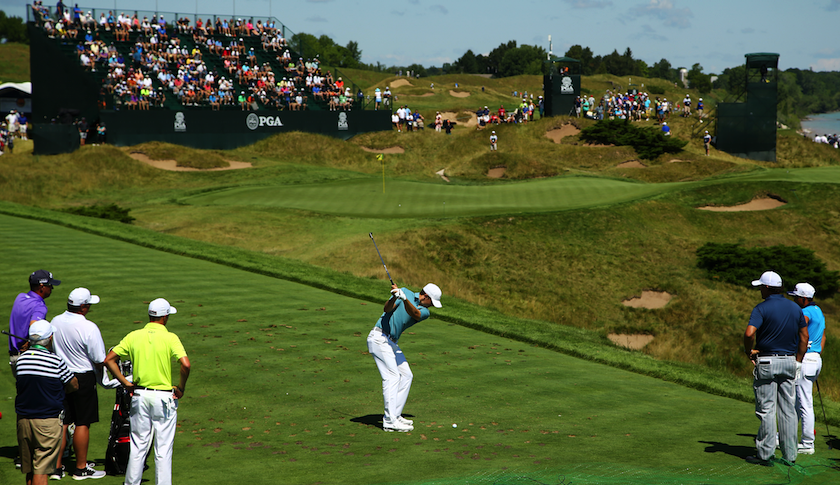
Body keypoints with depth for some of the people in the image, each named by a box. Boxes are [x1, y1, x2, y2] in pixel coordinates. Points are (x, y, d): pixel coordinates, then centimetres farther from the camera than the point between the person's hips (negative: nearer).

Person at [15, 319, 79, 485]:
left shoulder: (21, 359, 0)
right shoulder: (56, 361, -13)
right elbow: (74, 385, -1)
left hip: (23, 419, 5)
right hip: (48, 420, -5)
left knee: (29, 470, 14)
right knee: (41, 471, -4)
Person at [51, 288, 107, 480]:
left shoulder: (55, 322, -3)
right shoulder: (89, 327, -21)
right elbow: (99, 360, -16)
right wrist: (99, 371, 6)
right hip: (83, 378, -6)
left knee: (61, 423, 12)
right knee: (83, 424, 5)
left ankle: (56, 467, 15)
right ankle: (81, 468, 13)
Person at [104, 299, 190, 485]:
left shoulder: (134, 336, 2)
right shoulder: (170, 338, -9)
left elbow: (109, 359, 2)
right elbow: (185, 364, -22)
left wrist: (125, 382, 7)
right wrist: (181, 387, -8)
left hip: (140, 395, 4)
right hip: (164, 397, -4)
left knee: (138, 447, 12)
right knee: (163, 449, 4)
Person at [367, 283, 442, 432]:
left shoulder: (425, 312, 4)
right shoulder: (405, 292, -4)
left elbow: (414, 313, -20)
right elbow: (387, 309, -16)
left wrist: (404, 299, -39)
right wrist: (394, 297, -37)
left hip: (392, 342, 8)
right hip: (379, 337, -8)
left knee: (406, 375, 6)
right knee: (392, 376, -16)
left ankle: (395, 415, 10)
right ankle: (390, 421, -21)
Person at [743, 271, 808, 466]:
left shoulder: (762, 308, -11)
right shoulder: (795, 308, 8)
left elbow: (749, 333, -25)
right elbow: (804, 337, 12)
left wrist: (748, 351, -7)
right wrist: (797, 361, 17)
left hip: (767, 362, -5)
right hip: (789, 361, 5)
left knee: (766, 409, -2)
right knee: (787, 409, 8)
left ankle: (765, 454, 0)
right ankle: (790, 454, 10)